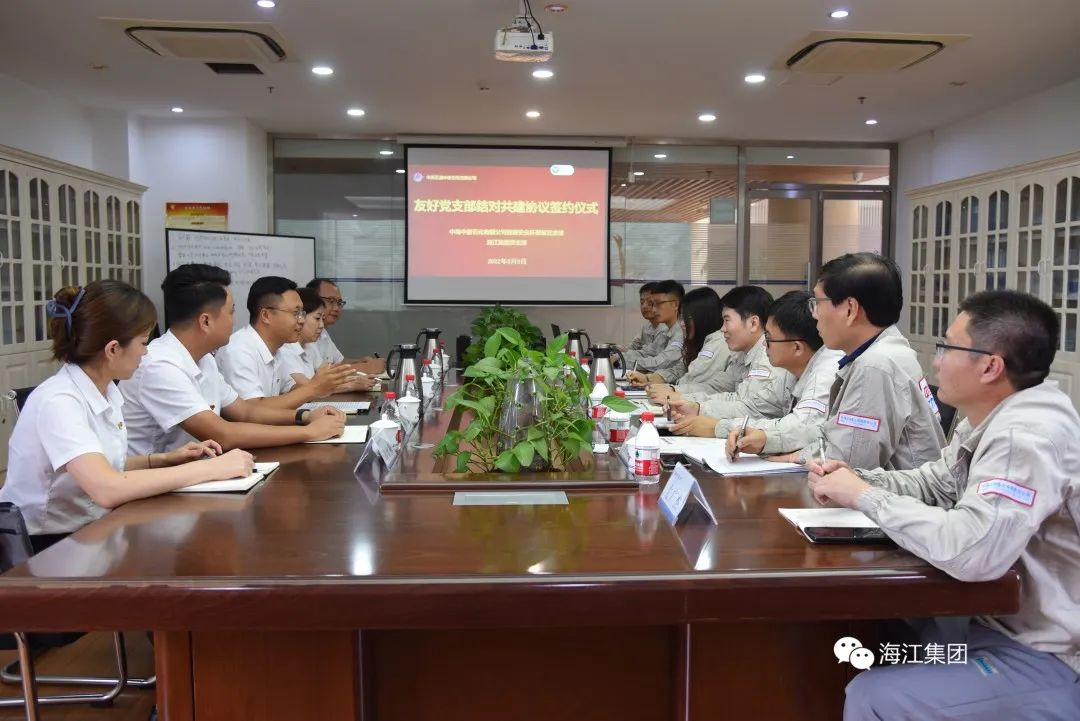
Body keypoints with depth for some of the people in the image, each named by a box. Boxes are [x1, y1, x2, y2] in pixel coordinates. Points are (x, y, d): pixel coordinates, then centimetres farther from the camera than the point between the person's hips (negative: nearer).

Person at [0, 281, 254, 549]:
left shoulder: (106, 390, 1)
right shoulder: (58, 401, -23)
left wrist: (162, 459, -2)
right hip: (45, 545, -7)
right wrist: (211, 469, -32)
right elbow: (107, 489, -36)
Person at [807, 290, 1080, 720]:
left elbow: (971, 549, -38)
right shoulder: (991, 419, 4)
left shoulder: (1027, 433, -27)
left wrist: (865, 497, -24)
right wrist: (854, 479, -4)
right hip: (1007, 624, 9)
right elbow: (932, 484, 15)